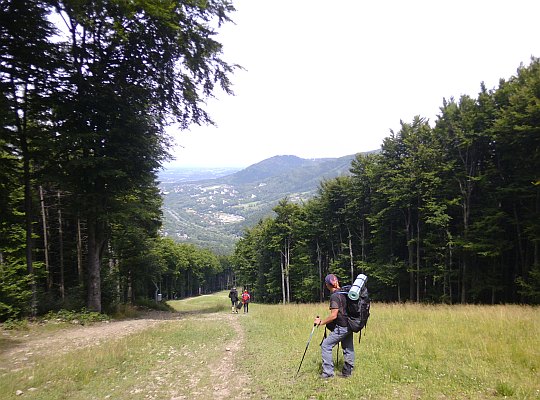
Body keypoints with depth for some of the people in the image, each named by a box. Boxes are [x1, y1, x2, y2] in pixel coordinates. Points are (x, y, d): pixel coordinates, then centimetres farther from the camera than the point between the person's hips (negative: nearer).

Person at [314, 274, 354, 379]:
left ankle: (328, 372, -1)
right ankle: (347, 372, 24)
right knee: (348, 348, 16)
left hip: (341, 327, -9)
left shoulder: (334, 296, -17)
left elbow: (334, 316, -20)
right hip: (350, 325, 9)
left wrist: (321, 322, -11)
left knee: (325, 345, -2)